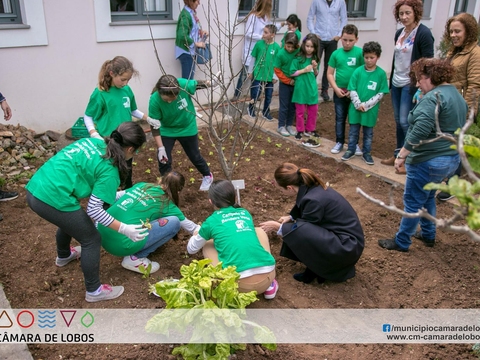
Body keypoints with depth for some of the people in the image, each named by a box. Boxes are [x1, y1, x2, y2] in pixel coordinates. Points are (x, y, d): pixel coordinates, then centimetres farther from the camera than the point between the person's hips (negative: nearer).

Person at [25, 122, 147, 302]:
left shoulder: (93, 141, 11)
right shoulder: (109, 170, -11)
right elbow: (94, 209, -14)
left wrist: (113, 193, 30)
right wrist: (124, 229, -9)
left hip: (34, 190, 9)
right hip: (53, 199, -9)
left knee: (69, 221, 37)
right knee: (91, 240, 10)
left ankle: (64, 255, 64)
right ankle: (94, 291, 24)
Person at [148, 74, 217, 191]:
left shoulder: (184, 85, -33)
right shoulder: (154, 100, -33)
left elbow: (198, 84, -9)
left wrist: (211, 83, -26)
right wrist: (160, 147, -21)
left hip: (187, 128, 0)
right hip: (166, 131, 0)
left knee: (194, 156, 16)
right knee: (163, 160, 0)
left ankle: (207, 176, 44)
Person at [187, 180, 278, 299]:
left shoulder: (211, 221, 10)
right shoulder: (245, 213, 20)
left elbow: (191, 249, 27)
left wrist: (197, 235, 51)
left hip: (241, 283, -3)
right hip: (267, 276, 3)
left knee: (208, 246, 23)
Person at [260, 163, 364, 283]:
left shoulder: (313, 200, -26)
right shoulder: (311, 186, -1)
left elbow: (305, 231, -12)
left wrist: (278, 227, -4)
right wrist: (291, 218, 8)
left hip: (347, 247, -9)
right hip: (343, 235, 9)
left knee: (295, 232, -23)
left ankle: (319, 269, -2)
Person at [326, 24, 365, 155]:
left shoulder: (360, 53, -9)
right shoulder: (336, 53, -2)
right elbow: (329, 73, 3)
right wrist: (336, 88, -8)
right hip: (339, 92, 2)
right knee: (339, 118, 12)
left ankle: (355, 144, 22)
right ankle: (339, 142, 24)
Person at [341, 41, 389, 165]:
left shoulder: (381, 73, -6)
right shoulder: (358, 71, -3)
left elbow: (381, 94, -6)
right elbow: (352, 90, -2)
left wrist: (366, 105, -14)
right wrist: (358, 104, -14)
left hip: (371, 110, -1)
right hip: (356, 108, 1)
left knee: (368, 133, 12)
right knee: (353, 131, 12)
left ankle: (367, 153, 25)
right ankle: (351, 150, 27)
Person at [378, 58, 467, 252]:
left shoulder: (433, 98, -20)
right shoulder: (457, 95, 12)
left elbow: (420, 131, -30)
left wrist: (402, 154, -24)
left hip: (428, 161, -10)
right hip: (451, 158, 10)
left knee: (413, 202, 3)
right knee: (427, 197, 25)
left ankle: (401, 242, 15)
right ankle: (428, 234, 37)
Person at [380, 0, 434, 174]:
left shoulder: (424, 34, -13)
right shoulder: (399, 33, 9)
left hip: (411, 84, -7)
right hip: (396, 83, 7)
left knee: (406, 122, -6)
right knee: (398, 121, 13)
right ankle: (398, 155, 25)